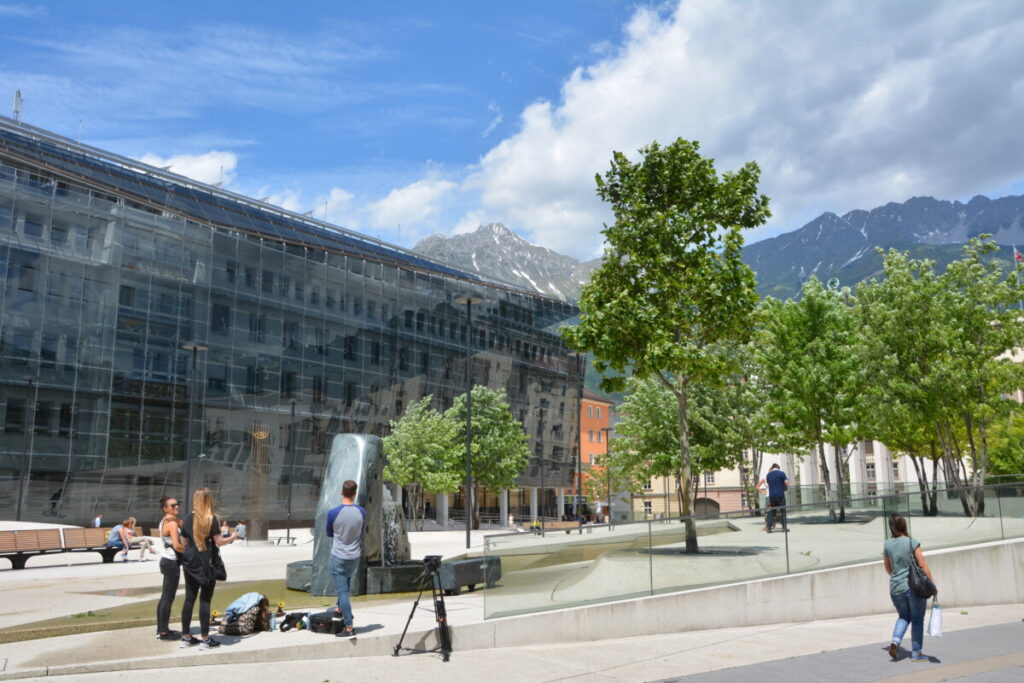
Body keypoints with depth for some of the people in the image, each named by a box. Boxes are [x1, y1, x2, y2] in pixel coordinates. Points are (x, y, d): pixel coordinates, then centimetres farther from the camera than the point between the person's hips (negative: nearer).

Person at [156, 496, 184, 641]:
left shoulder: (165, 521, 13)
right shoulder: (172, 522, -17)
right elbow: (176, 545, -25)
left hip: (167, 560, 10)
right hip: (172, 562, -10)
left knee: (165, 597, 16)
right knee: (168, 598, -4)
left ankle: (161, 629, 24)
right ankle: (164, 632, 2)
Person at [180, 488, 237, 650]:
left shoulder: (188, 519, 5)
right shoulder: (211, 519, -10)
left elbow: (184, 542, 11)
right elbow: (219, 542, -11)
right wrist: (232, 537, 6)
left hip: (190, 564, 5)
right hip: (207, 564, -5)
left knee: (189, 599, 11)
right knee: (205, 600, -1)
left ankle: (186, 637, 18)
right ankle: (205, 639, 3)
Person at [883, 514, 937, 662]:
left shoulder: (887, 544, 1)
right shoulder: (912, 542, -11)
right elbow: (923, 565, -11)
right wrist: (933, 584, -3)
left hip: (896, 588, 4)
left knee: (903, 616, 21)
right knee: (917, 620, 10)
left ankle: (895, 640, -1)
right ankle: (916, 653, 13)